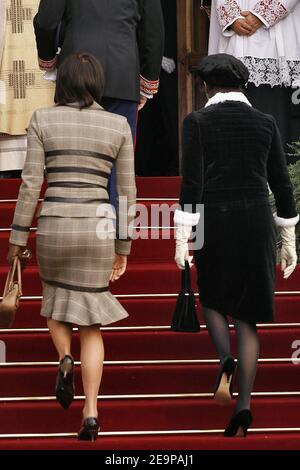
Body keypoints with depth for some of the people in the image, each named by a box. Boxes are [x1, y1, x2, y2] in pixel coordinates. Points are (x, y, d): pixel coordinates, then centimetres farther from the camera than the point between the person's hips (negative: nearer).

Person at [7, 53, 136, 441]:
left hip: (53, 227, -1)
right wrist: (123, 246, 12)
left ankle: (65, 362, 0)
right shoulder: (118, 126, 4)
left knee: (55, 299, 29)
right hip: (97, 228, 1)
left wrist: (18, 237, 1)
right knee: (89, 323, 10)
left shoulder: (42, 120, -1)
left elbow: (30, 183, -5)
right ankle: (90, 413, -5)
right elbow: (127, 191, 5)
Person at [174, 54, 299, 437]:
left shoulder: (197, 122, -4)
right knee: (246, 316, 7)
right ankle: (243, 407, -4)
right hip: (256, 224, 2)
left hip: (213, 222, -2)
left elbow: (192, 182, -11)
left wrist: (181, 239, -9)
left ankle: (225, 361, -7)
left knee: (212, 299, 22)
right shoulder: (265, 122, 5)